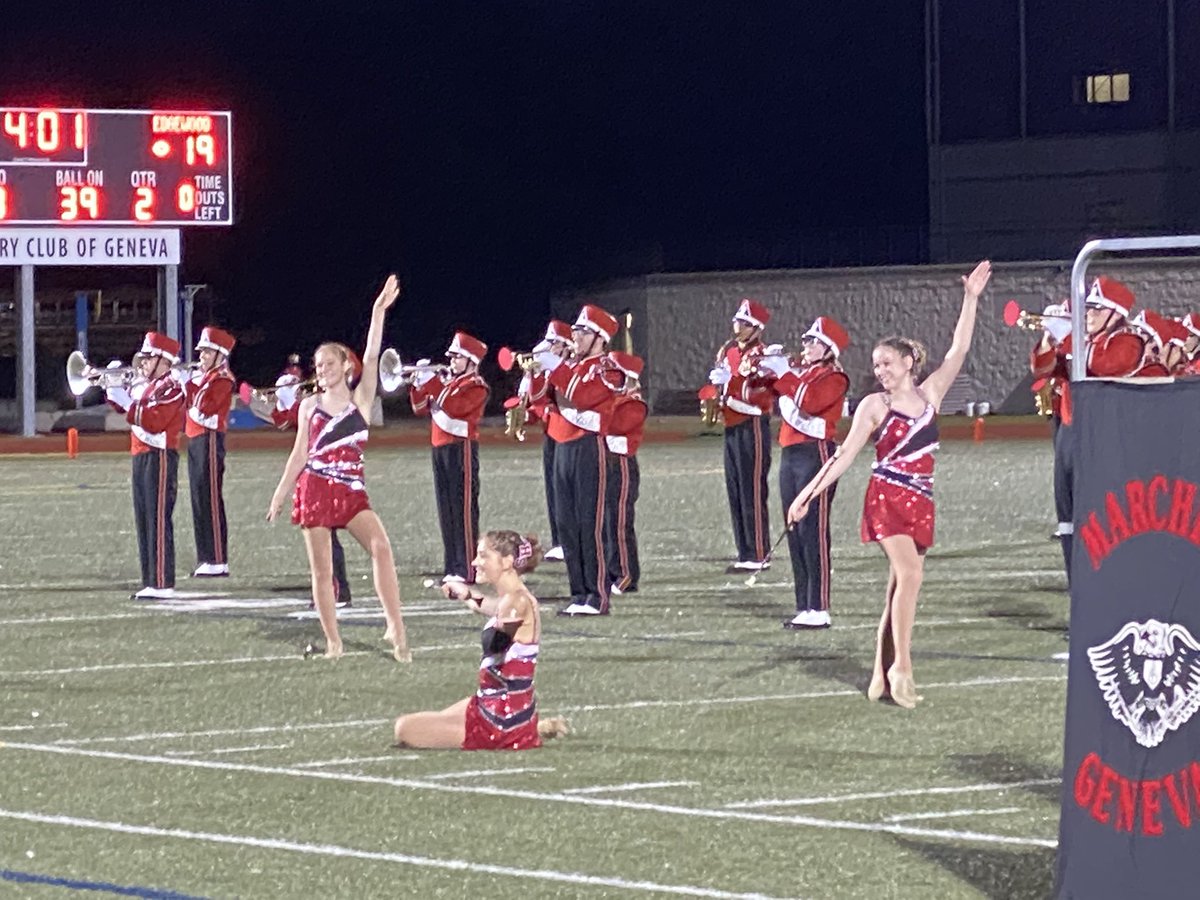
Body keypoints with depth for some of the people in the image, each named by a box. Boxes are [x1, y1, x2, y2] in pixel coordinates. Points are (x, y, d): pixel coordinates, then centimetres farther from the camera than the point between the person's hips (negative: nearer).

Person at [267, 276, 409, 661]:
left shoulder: (360, 399, 4)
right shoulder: (309, 406, 8)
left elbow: (371, 358, -9)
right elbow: (299, 454, 11)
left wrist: (379, 312, -17)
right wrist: (279, 496, 8)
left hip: (351, 489, -1)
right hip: (314, 489, 1)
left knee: (380, 546, -23)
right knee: (321, 568, 2)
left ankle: (395, 627, -23)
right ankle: (332, 641, 10)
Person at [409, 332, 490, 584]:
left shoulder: (476, 386, -6)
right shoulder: (447, 381, 18)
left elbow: (454, 408, -22)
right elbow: (420, 408, 20)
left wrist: (431, 383, -19)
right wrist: (419, 385, 3)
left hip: (461, 449, -8)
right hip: (440, 448, 8)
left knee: (463, 510, -8)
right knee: (446, 512, 9)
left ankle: (467, 570, -8)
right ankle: (452, 569, 14)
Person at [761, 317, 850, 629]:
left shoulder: (833, 377, -6)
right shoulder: (801, 371, 18)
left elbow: (810, 402, -24)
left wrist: (785, 374, -17)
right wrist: (768, 371, 6)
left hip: (816, 454, -9)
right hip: (790, 454, 9)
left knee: (813, 532, -10)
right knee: (795, 533, 9)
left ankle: (819, 610, -11)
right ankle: (804, 607, 14)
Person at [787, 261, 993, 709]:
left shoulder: (929, 394, 9)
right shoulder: (874, 405, -1)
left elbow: (958, 351, 5)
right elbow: (846, 454, -3)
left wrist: (971, 299, 0)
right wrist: (808, 493, -10)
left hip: (920, 500, 5)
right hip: (887, 497, -5)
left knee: (900, 586, 6)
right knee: (909, 574, -22)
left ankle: (882, 675, 10)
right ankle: (901, 666, -20)